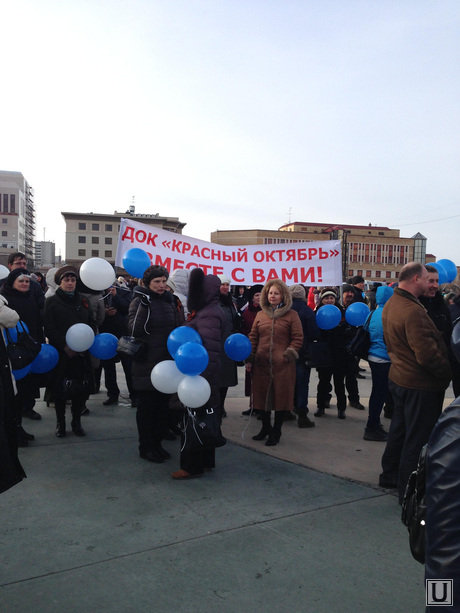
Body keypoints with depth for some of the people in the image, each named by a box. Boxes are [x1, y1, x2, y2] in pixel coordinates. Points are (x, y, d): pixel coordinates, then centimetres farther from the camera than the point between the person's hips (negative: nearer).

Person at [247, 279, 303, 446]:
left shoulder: (291, 315, 1)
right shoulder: (260, 315, 11)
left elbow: (298, 338, 0)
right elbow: (253, 337, 12)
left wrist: (288, 354, -10)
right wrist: (250, 359, 6)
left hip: (282, 364, -3)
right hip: (261, 363, 3)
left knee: (280, 396, 4)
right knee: (262, 395, 11)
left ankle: (276, 432, 21)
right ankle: (265, 427, 32)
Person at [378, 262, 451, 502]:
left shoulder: (391, 304, 6)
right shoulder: (413, 311, -26)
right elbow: (427, 355, -26)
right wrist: (447, 373, -12)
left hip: (399, 376, 10)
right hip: (420, 383, -10)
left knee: (400, 427, 23)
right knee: (418, 437, 4)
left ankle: (389, 474, 39)